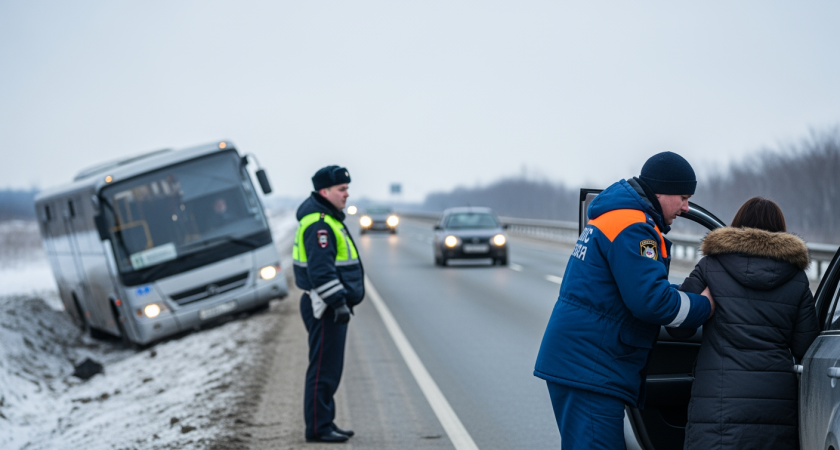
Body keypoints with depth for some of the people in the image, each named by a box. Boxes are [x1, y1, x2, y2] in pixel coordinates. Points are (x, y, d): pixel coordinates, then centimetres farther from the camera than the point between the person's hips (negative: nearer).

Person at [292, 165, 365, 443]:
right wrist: (338, 302, -24)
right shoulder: (319, 223, -17)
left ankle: (324, 423, 22)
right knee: (324, 369, -7)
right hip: (324, 308, -11)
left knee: (329, 368, 15)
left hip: (330, 307, 11)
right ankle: (317, 428, -3)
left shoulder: (329, 219, 17)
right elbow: (321, 269, -24)